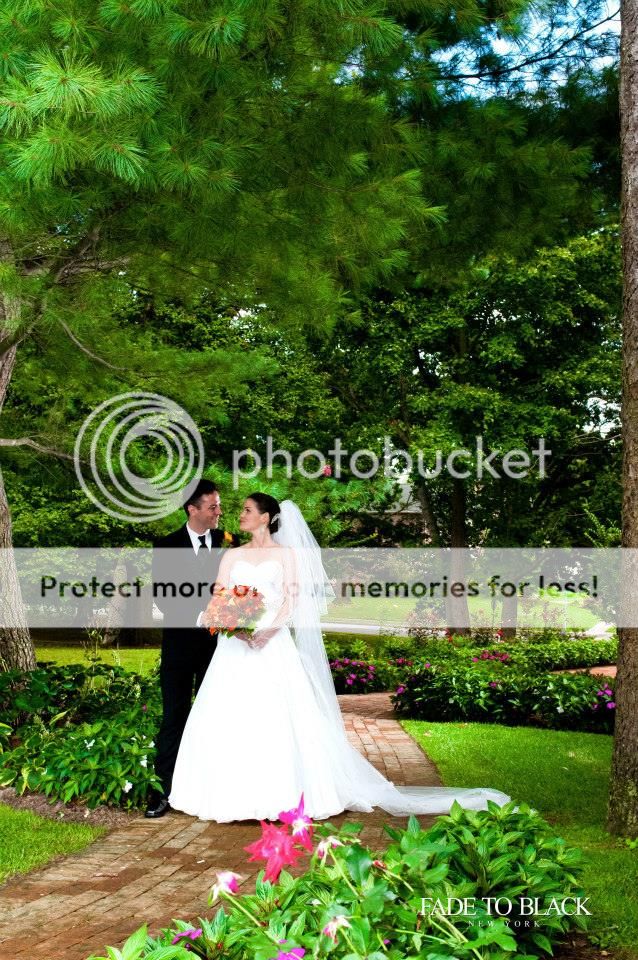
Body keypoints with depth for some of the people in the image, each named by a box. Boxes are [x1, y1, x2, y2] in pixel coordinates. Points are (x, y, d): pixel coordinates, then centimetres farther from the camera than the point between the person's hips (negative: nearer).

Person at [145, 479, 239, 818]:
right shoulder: (167, 546, -2)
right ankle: (163, 788, 8)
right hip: (181, 641, -1)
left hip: (218, 641, 2)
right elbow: (161, 595, -8)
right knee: (174, 716, 1)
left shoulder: (230, 542, 2)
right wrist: (199, 617, -19)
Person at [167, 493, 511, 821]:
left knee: (277, 719, -6)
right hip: (235, 648, 3)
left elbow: (291, 601, -3)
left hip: (273, 647, -3)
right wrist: (233, 626, -13)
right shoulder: (232, 556, 14)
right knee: (228, 719, -1)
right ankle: (231, 796, 8)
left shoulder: (285, 554, 6)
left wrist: (267, 630, -18)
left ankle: (282, 794, 4)